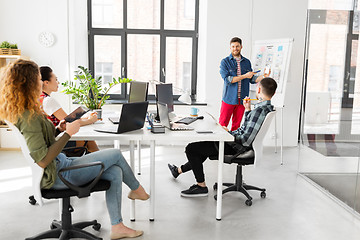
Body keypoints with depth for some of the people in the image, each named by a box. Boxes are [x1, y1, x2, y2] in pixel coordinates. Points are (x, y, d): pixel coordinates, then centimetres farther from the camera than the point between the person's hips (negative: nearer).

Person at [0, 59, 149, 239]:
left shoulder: (22, 111, 7)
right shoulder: (28, 117, -24)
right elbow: (42, 161, -27)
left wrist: (58, 129, 2)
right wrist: (68, 133, -21)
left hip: (60, 164, 10)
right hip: (55, 175, -10)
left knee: (115, 171, 3)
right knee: (116, 154, -4)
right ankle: (136, 189, 25)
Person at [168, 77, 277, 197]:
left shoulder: (259, 110, -27)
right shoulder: (268, 107, 4)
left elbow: (246, 140, -30)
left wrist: (228, 133, -16)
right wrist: (248, 109, 12)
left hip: (236, 147, -11)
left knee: (191, 148, -5)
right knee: (202, 147, 26)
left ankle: (201, 186, 4)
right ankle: (180, 170, 43)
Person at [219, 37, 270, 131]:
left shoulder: (247, 62, 11)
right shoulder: (225, 62, -2)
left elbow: (252, 79, 12)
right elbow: (227, 79, -14)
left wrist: (263, 76, -5)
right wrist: (244, 76, -15)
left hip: (242, 99, 4)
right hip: (229, 99, -3)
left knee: (236, 125, 10)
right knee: (222, 124, -2)